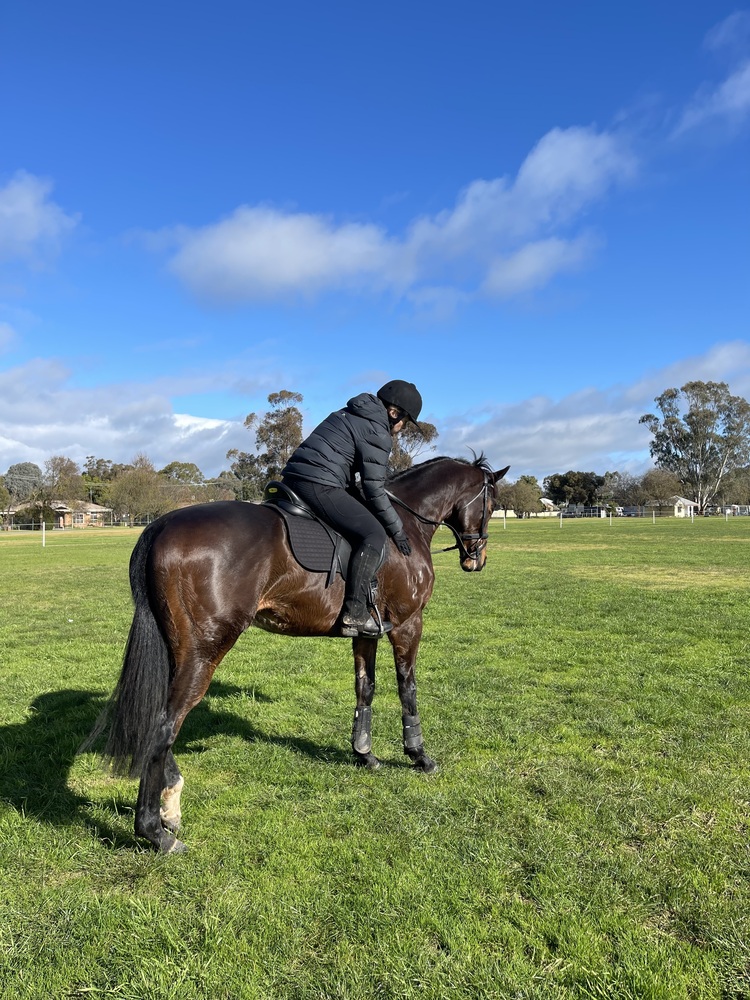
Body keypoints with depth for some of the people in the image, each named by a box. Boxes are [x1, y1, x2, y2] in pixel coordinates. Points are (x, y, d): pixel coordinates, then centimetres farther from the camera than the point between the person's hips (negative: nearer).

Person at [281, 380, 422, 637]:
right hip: (319, 485, -10)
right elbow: (374, 490, -7)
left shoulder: (350, 415, 24)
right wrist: (397, 530, 3)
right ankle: (355, 613, -16)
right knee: (374, 534, -12)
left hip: (293, 477, 10)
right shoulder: (377, 432, -4)